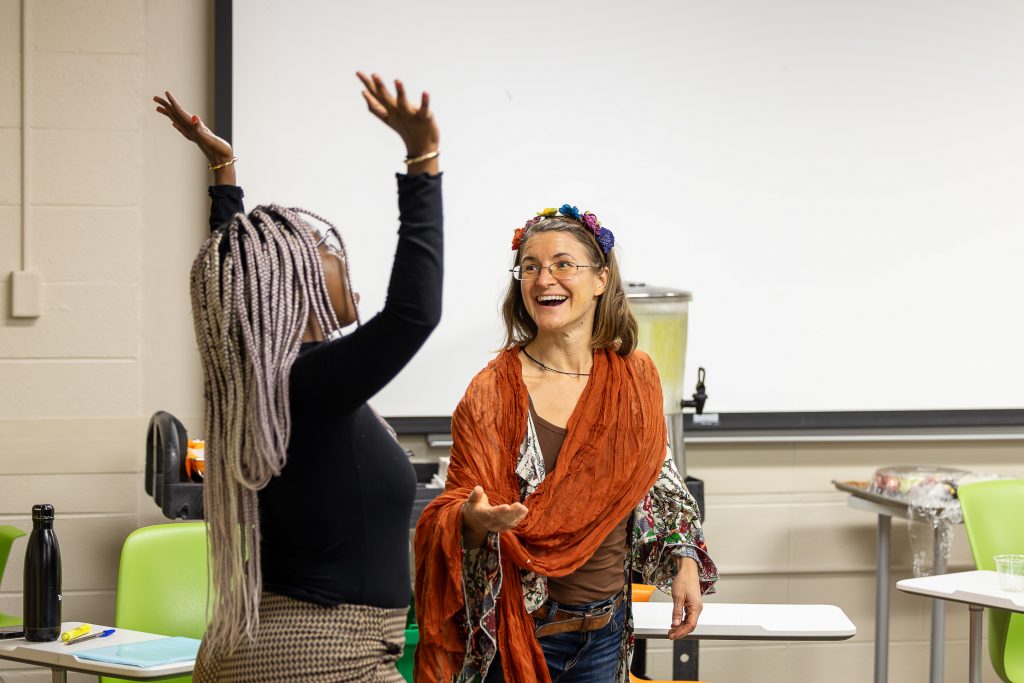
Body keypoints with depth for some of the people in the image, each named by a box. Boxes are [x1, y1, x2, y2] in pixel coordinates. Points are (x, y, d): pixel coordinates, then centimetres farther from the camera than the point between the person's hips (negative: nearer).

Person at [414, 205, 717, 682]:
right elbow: (456, 510, -8)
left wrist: (685, 562, 4)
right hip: (520, 627, -3)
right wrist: (475, 519, -30)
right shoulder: (493, 392, -9)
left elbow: (658, 482, 14)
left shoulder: (636, 376, 2)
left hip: (607, 625, 4)